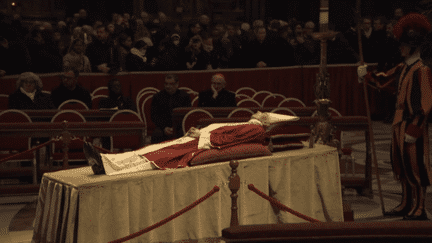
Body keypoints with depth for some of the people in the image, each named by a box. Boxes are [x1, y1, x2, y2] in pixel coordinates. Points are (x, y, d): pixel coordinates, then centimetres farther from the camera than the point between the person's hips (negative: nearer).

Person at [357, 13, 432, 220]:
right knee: (400, 165, 16)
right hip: (400, 123, 9)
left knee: (415, 166, 0)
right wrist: (366, 76, 2)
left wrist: (414, 130, -20)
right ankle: (406, 205, 29)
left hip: (413, 125, -9)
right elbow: (384, 80, 20)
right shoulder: (402, 68, 9)